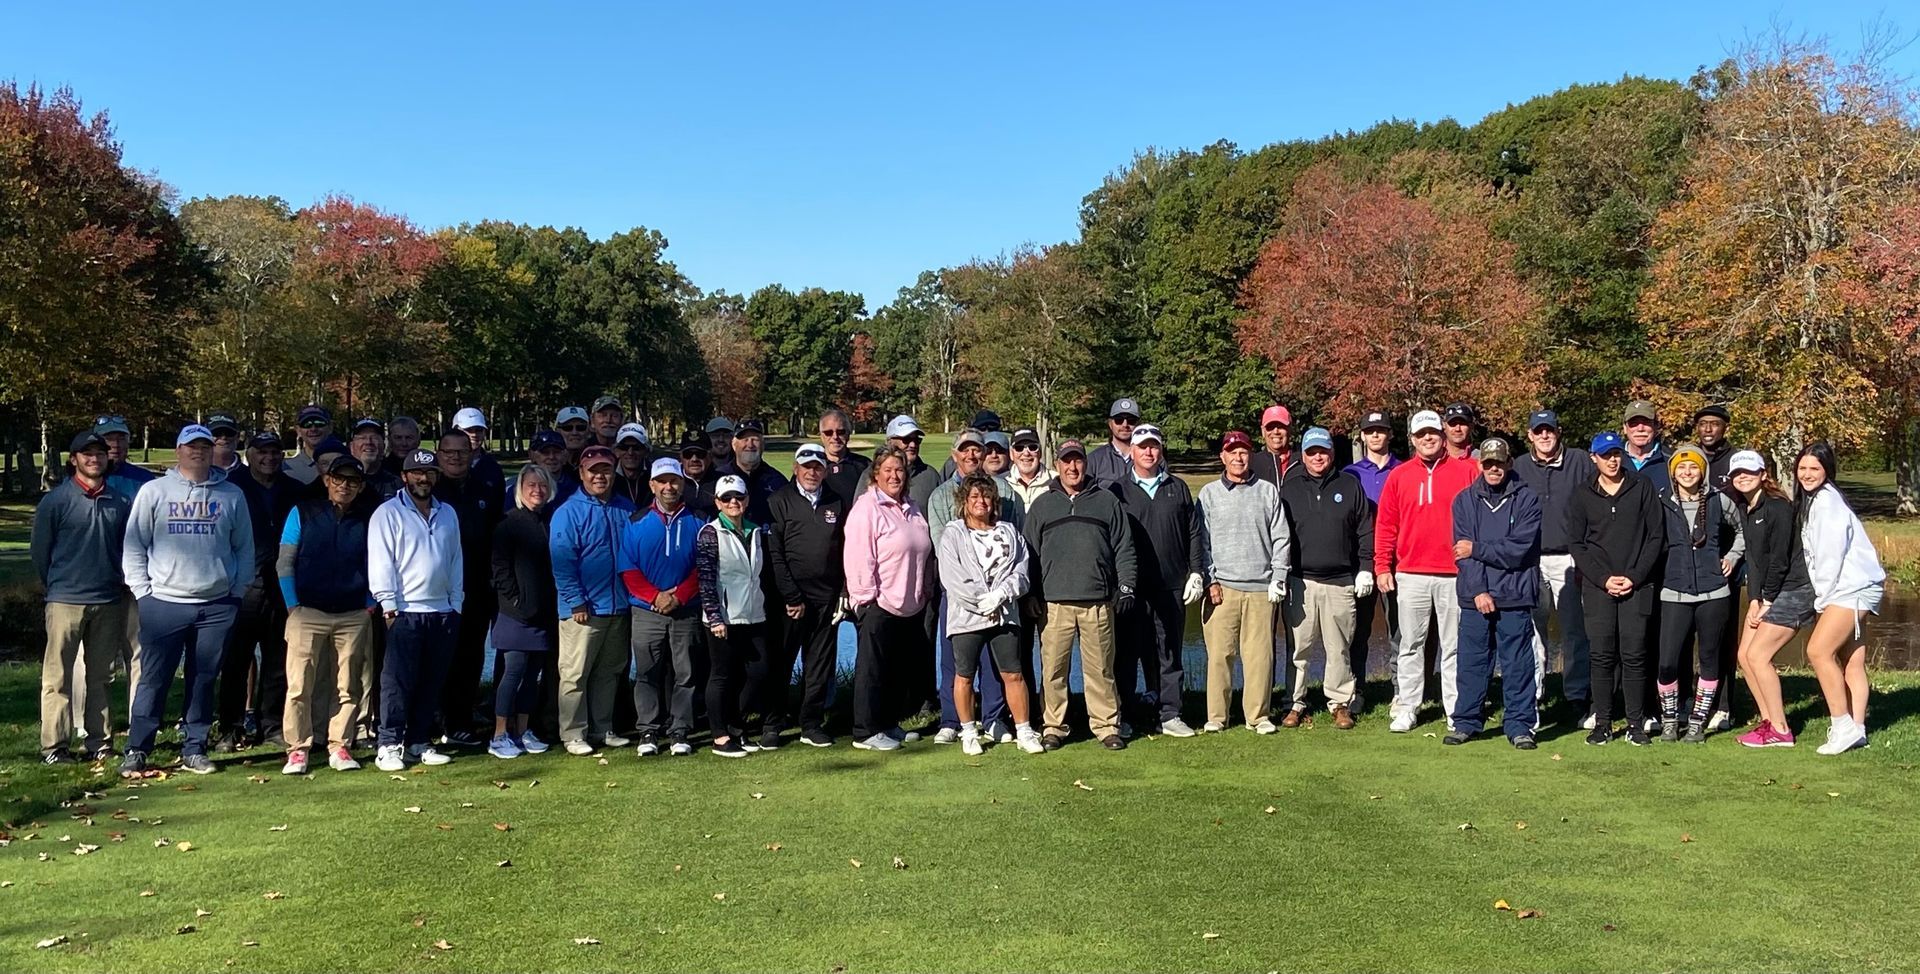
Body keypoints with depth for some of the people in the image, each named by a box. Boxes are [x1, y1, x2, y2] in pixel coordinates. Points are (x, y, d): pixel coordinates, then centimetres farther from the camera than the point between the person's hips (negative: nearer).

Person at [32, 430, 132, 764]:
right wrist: (56, 586, 9)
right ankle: (53, 746, 5)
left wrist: (118, 580, 10)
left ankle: (99, 742, 18)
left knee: (100, 675, 11)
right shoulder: (56, 501, -3)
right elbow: (39, 550, 3)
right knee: (58, 676, 0)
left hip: (109, 602, 3)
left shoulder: (121, 503, 7)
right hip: (65, 600, -3)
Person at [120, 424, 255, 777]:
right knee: (154, 679, 1)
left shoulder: (232, 496, 9)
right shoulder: (153, 492, 4)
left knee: (204, 680, 7)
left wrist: (238, 590, 4)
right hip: (163, 603, -1)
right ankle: (137, 750, 9)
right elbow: (133, 546, 5)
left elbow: (245, 548, 12)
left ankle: (194, 749, 16)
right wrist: (143, 591, -2)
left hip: (217, 605, 2)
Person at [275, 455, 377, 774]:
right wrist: (292, 605, -1)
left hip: (354, 616, 2)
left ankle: (340, 747, 13)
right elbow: (284, 562, 4)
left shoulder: (369, 518, 7)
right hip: (307, 613, -1)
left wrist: (369, 604, 5)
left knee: (348, 687, 4)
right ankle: (298, 750, 5)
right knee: (300, 685, -3)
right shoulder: (303, 513, 3)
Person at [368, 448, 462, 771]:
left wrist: (456, 605, 11)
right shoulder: (388, 513, -2)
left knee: (431, 682, 9)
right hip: (404, 612, -5)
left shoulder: (448, 514, 15)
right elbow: (381, 563, -7)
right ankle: (389, 746, 0)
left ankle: (419, 742, 17)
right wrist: (389, 605, -12)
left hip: (443, 612, 5)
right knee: (398, 682, -5)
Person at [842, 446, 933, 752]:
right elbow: (858, 557, -17)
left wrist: (921, 593, 17)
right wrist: (866, 597, -18)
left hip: (909, 606, 8)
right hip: (878, 604, -8)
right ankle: (866, 732, 5)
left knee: (902, 670, 14)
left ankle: (890, 724, 26)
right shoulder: (866, 508, -11)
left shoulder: (912, 508, 14)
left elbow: (923, 554, 21)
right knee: (872, 669, -2)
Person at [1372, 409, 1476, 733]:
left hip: (1455, 573, -1)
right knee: (1410, 645, 6)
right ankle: (1406, 708, 11)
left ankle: (1457, 710, 10)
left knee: (1454, 646, 4)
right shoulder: (1399, 476, 8)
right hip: (1410, 575, 1)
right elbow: (1385, 524, 7)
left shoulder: (1466, 471, 4)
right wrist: (1382, 567, 2)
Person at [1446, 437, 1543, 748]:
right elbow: (1463, 552, 0)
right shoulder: (1464, 501, 8)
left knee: (1517, 664, 2)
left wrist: (1477, 549, -5)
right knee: (1472, 662, 6)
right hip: (1474, 597, 2)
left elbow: (1519, 550, -9)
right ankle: (1466, 722, 16)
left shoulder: (1527, 500, 1)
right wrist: (1478, 590, -9)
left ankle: (1519, 725, 9)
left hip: (1514, 597, -2)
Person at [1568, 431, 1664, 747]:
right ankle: (1602, 723, 5)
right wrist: (1603, 579, -6)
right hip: (1596, 586, 1)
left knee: (1634, 655, -2)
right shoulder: (1583, 494, 8)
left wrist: (1635, 577, -6)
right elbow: (1575, 543, 6)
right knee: (1600, 655, -1)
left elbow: (1656, 536, 4)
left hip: (1637, 585, -1)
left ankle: (1636, 723, 6)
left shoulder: (1642, 487, 6)